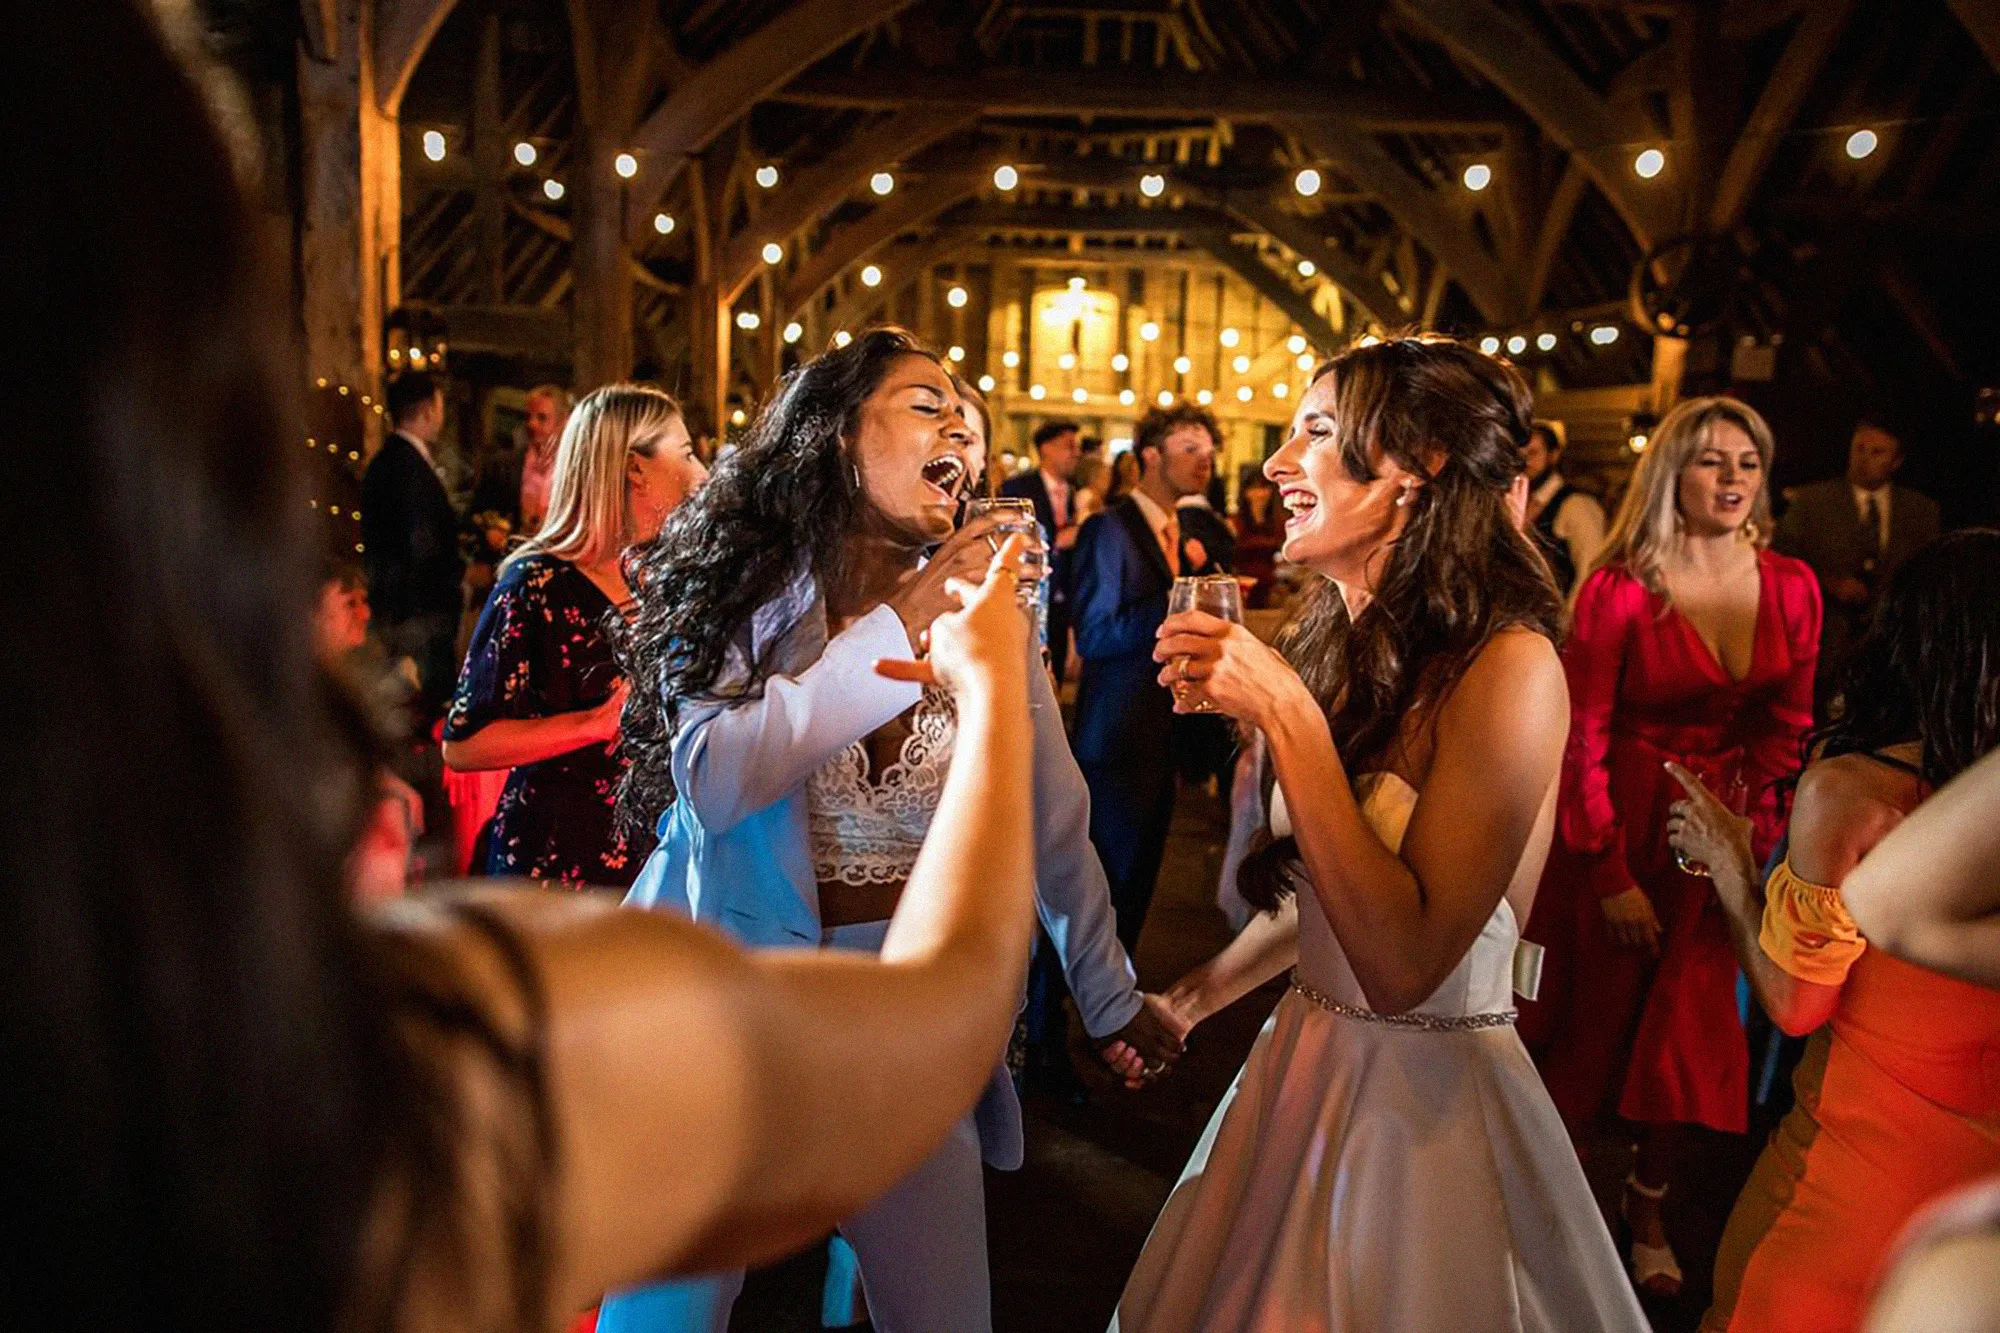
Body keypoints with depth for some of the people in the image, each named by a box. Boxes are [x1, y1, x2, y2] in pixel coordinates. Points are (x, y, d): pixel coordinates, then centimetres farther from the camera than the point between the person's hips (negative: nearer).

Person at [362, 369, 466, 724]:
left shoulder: (383, 461, 12)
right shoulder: (412, 467, -19)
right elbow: (424, 548, -23)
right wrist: (461, 575, -7)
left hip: (392, 604, 11)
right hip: (419, 609, -11)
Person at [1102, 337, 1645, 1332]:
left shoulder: (1507, 665, -22)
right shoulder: (1349, 648, -1)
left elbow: (1401, 963, -28)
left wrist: (1287, 716, -28)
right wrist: (1191, 998, 14)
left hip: (1433, 1103, -7)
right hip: (1304, 1065, 7)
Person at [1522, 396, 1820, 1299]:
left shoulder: (1791, 589, 0)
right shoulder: (1618, 589, -14)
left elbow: (1785, 725, 8)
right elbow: (1580, 741, -13)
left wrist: (1751, 831, -4)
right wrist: (1610, 876, -13)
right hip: (1617, 826, -4)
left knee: (1692, 1033, 10)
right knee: (1593, 1021, 7)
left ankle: (1648, 1207, 33)